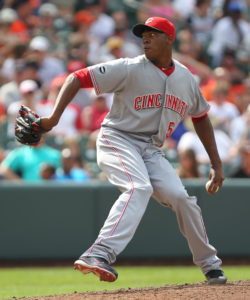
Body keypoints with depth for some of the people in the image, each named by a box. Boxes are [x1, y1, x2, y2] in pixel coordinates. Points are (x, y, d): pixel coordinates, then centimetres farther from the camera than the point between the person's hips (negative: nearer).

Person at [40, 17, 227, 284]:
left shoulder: (186, 79, 9)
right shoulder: (130, 69, -9)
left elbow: (200, 118, 24)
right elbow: (77, 78, -12)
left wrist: (216, 164, 21)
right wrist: (54, 118, -26)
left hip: (151, 152, 5)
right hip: (117, 142, -5)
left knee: (180, 197, -9)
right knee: (139, 188, -32)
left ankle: (209, 264, 13)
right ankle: (101, 254, -48)